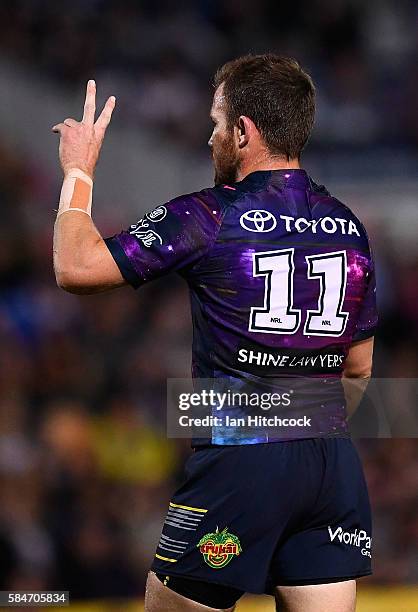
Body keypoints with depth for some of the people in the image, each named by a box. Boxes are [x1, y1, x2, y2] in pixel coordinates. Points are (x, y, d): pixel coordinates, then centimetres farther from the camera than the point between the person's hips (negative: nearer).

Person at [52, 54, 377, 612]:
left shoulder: (207, 218, -10)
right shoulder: (349, 226, 9)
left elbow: (75, 268, -9)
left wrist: (78, 172, 6)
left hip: (239, 462, -5)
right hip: (334, 462, 5)